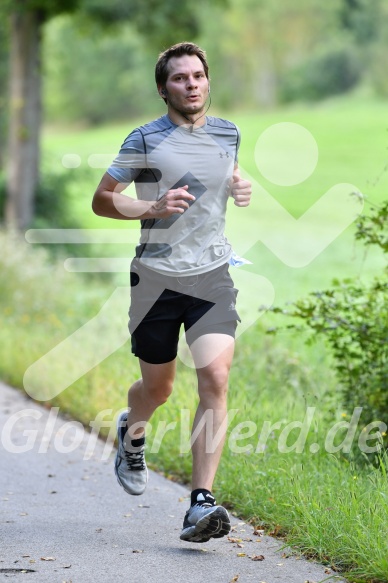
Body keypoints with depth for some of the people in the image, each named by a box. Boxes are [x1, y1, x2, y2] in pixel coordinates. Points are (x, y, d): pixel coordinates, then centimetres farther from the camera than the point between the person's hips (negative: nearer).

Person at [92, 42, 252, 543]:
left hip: (212, 275, 2)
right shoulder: (145, 140, -5)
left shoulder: (227, 134, 8)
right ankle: (131, 432, 49)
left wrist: (241, 188, 5)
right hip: (156, 277, -2)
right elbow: (101, 200, -2)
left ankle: (201, 505, -16)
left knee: (215, 379, -16)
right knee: (158, 387, 10)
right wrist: (153, 208, -18)